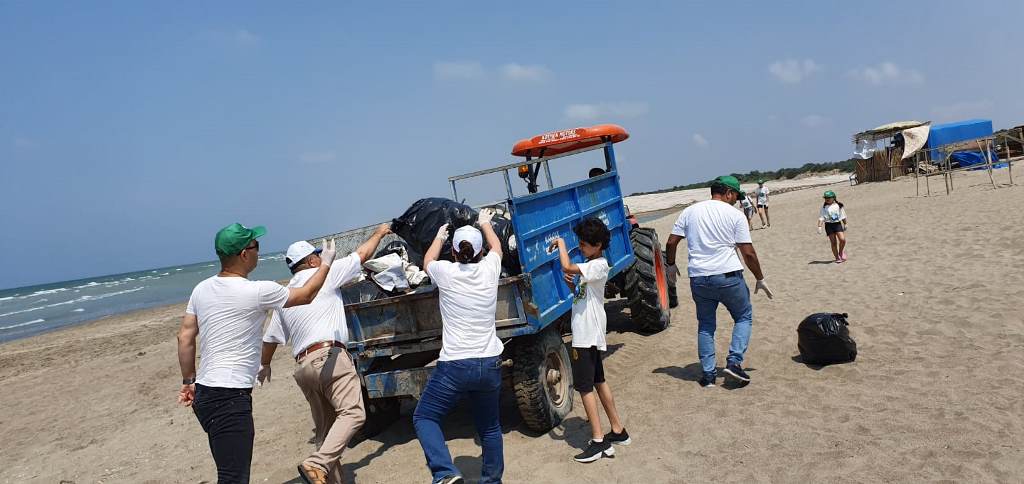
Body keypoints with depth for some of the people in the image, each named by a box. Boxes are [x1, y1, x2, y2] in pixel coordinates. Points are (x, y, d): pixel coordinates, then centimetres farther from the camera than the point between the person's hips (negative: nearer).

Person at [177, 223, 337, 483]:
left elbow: (184, 337, 11)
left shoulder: (202, 289, 6)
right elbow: (306, 295, 2)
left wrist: (189, 381, 21)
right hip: (230, 397, -9)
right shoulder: (258, 291, -13)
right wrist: (326, 263, 16)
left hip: (204, 393, 9)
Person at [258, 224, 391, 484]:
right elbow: (362, 254, 12)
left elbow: (270, 337, 27)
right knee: (352, 413, -16)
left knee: (325, 426, 13)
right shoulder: (324, 275, 4)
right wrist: (379, 232, 30)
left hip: (303, 365, 8)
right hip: (329, 356, -8)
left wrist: (264, 365, 45)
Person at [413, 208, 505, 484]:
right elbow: (496, 246, 25)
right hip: (490, 364, 4)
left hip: (455, 366, -4)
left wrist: (439, 237, 37)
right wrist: (485, 224, 44)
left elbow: (427, 261, 19)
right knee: (489, 426, 21)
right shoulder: (489, 269, 1)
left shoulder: (445, 272, -6)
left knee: (424, 418, 11)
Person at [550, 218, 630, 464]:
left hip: (588, 334, -10)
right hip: (588, 333, 10)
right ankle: (618, 431, 26)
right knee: (598, 381, 17)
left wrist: (560, 243, -13)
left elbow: (567, 267, -29)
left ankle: (598, 441, -1)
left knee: (585, 386, -6)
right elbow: (579, 293, 20)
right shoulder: (588, 265, 13)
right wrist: (571, 284, -1)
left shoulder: (599, 265, -17)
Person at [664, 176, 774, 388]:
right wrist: (760, 279, 8)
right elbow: (748, 253, -3)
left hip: (698, 278, 3)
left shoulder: (689, 212, 8)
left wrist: (671, 265, 22)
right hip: (728, 276, -3)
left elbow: (671, 242, 6)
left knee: (705, 325, 15)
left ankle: (708, 374, 13)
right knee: (744, 317, 17)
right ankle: (734, 361, 2)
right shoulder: (734, 215, -1)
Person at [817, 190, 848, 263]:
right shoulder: (824, 207, -1)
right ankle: (837, 258, 11)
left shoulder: (838, 205, 2)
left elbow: (843, 216, 12)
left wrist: (845, 224, 18)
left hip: (837, 224, 1)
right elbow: (821, 218, -4)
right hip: (829, 225, -1)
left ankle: (841, 252, 15)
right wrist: (819, 226, -13)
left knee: (842, 239, -14)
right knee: (833, 242, -1)